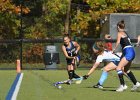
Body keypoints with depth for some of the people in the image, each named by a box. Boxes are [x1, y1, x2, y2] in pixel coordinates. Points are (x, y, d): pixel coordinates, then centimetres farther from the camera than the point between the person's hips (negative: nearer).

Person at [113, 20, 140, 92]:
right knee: (126, 69, 24)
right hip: (132, 51, 9)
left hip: (128, 52, -9)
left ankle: (122, 86, -20)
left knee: (119, 68, -12)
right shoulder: (125, 33, 21)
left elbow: (118, 42, -17)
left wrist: (114, 49, -5)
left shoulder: (120, 33, -3)